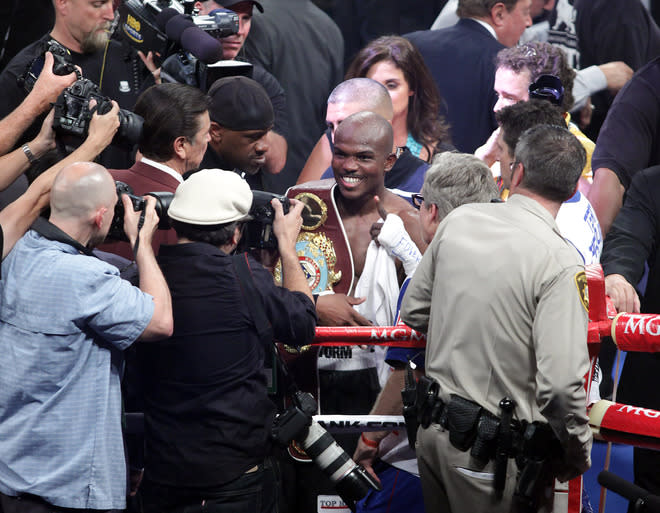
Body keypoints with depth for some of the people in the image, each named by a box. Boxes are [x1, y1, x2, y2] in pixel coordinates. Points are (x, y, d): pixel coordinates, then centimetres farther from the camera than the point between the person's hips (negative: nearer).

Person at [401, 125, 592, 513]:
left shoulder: (458, 221, 0)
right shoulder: (560, 262, -19)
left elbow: (414, 313, 12)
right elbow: (561, 386, -25)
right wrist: (578, 455, -9)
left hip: (433, 432, 6)